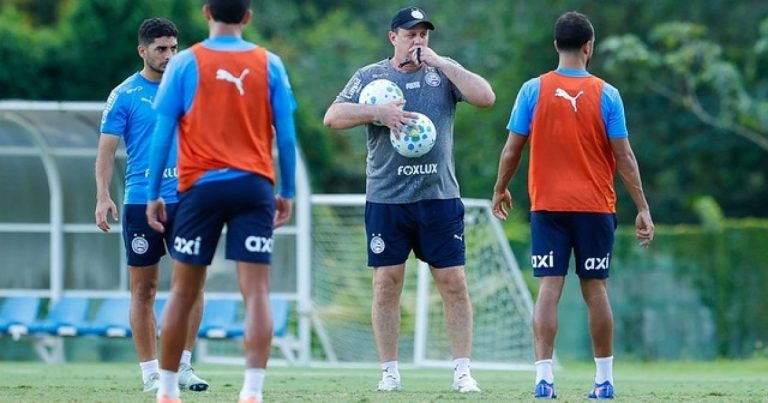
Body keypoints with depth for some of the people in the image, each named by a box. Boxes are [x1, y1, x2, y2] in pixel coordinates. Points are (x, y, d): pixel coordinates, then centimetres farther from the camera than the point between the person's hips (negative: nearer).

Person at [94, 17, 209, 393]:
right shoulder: (125, 95, -1)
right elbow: (106, 150, -3)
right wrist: (103, 197, -15)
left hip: (185, 201, 3)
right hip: (141, 203, -3)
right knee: (144, 290, 2)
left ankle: (182, 365, 5)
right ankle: (150, 372, 7)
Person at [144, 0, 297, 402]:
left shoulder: (186, 63, 1)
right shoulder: (269, 65, 4)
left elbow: (162, 134, 0)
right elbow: (286, 135, 4)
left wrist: (153, 195, 6)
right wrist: (287, 194, 12)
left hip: (200, 187, 0)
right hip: (255, 187, 0)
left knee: (184, 291, 10)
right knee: (256, 292, -5)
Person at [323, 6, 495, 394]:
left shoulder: (443, 73, 8)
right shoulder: (369, 76, 6)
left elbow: (486, 97, -7)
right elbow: (332, 117, -3)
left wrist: (440, 63, -8)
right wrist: (378, 112, -16)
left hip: (439, 197, 0)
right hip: (386, 199, 0)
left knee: (454, 284, -2)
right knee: (386, 284, 1)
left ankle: (462, 371, 5)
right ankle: (389, 372, 9)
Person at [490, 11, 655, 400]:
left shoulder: (534, 90, -2)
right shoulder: (606, 95, -4)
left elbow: (512, 149, 1)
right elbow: (624, 156, -4)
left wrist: (500, 189, 18)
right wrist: (643, 209, 1)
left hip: (548, 207, 0)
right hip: (595, 207, 0)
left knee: (548, 288, -2)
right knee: (595, 289, 8)